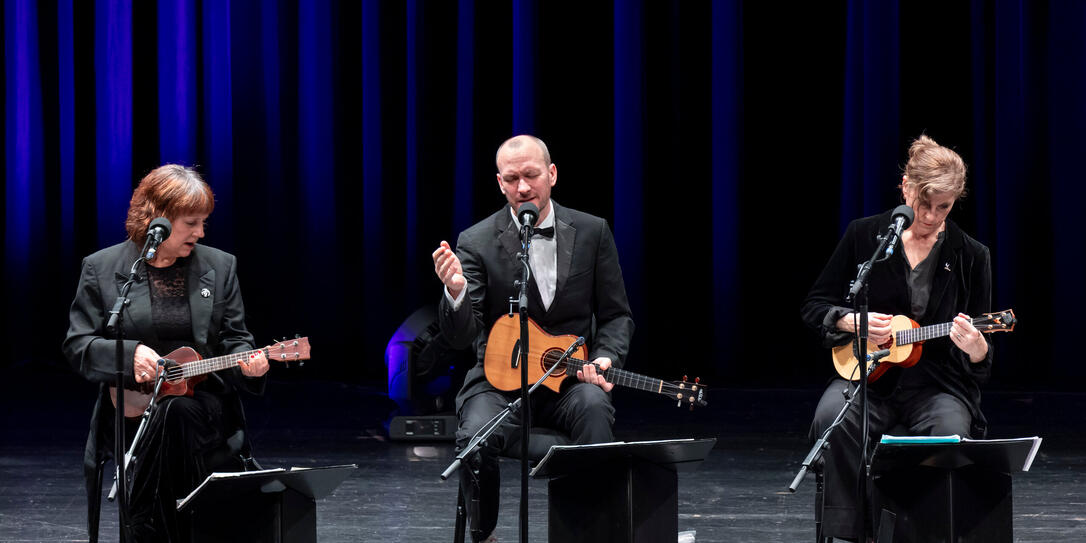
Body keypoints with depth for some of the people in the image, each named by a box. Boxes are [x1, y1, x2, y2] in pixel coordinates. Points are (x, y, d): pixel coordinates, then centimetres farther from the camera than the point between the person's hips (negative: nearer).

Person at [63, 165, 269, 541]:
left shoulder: (219, 266, 9)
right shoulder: (102, 269, 2)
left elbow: (234, 339, 12)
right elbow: (78, 346, 2)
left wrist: (246, 362, -11)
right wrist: (129, 355, -16)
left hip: (203, 401, 1)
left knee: (177, 414, -35)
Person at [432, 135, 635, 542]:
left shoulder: (592, 232, 3)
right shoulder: (477, 243, -3)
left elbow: (616, 316, 10)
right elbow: (460, 336, -10)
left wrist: (605, 359, -11)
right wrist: (456, 291, -31)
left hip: (570, 377, 1)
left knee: (594, 406, -35)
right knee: (475, 439, -31)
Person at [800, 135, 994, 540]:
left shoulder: (971, 256, 3)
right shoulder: (864, 236, 4)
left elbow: (983, 360, 5)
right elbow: (814, 306, 10)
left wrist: (976, 349, -20)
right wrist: (851, 321, -11)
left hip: (938, 385, 0)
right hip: (869, 377, 1)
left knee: (950, 435, -34)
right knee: (833, 418, -33)